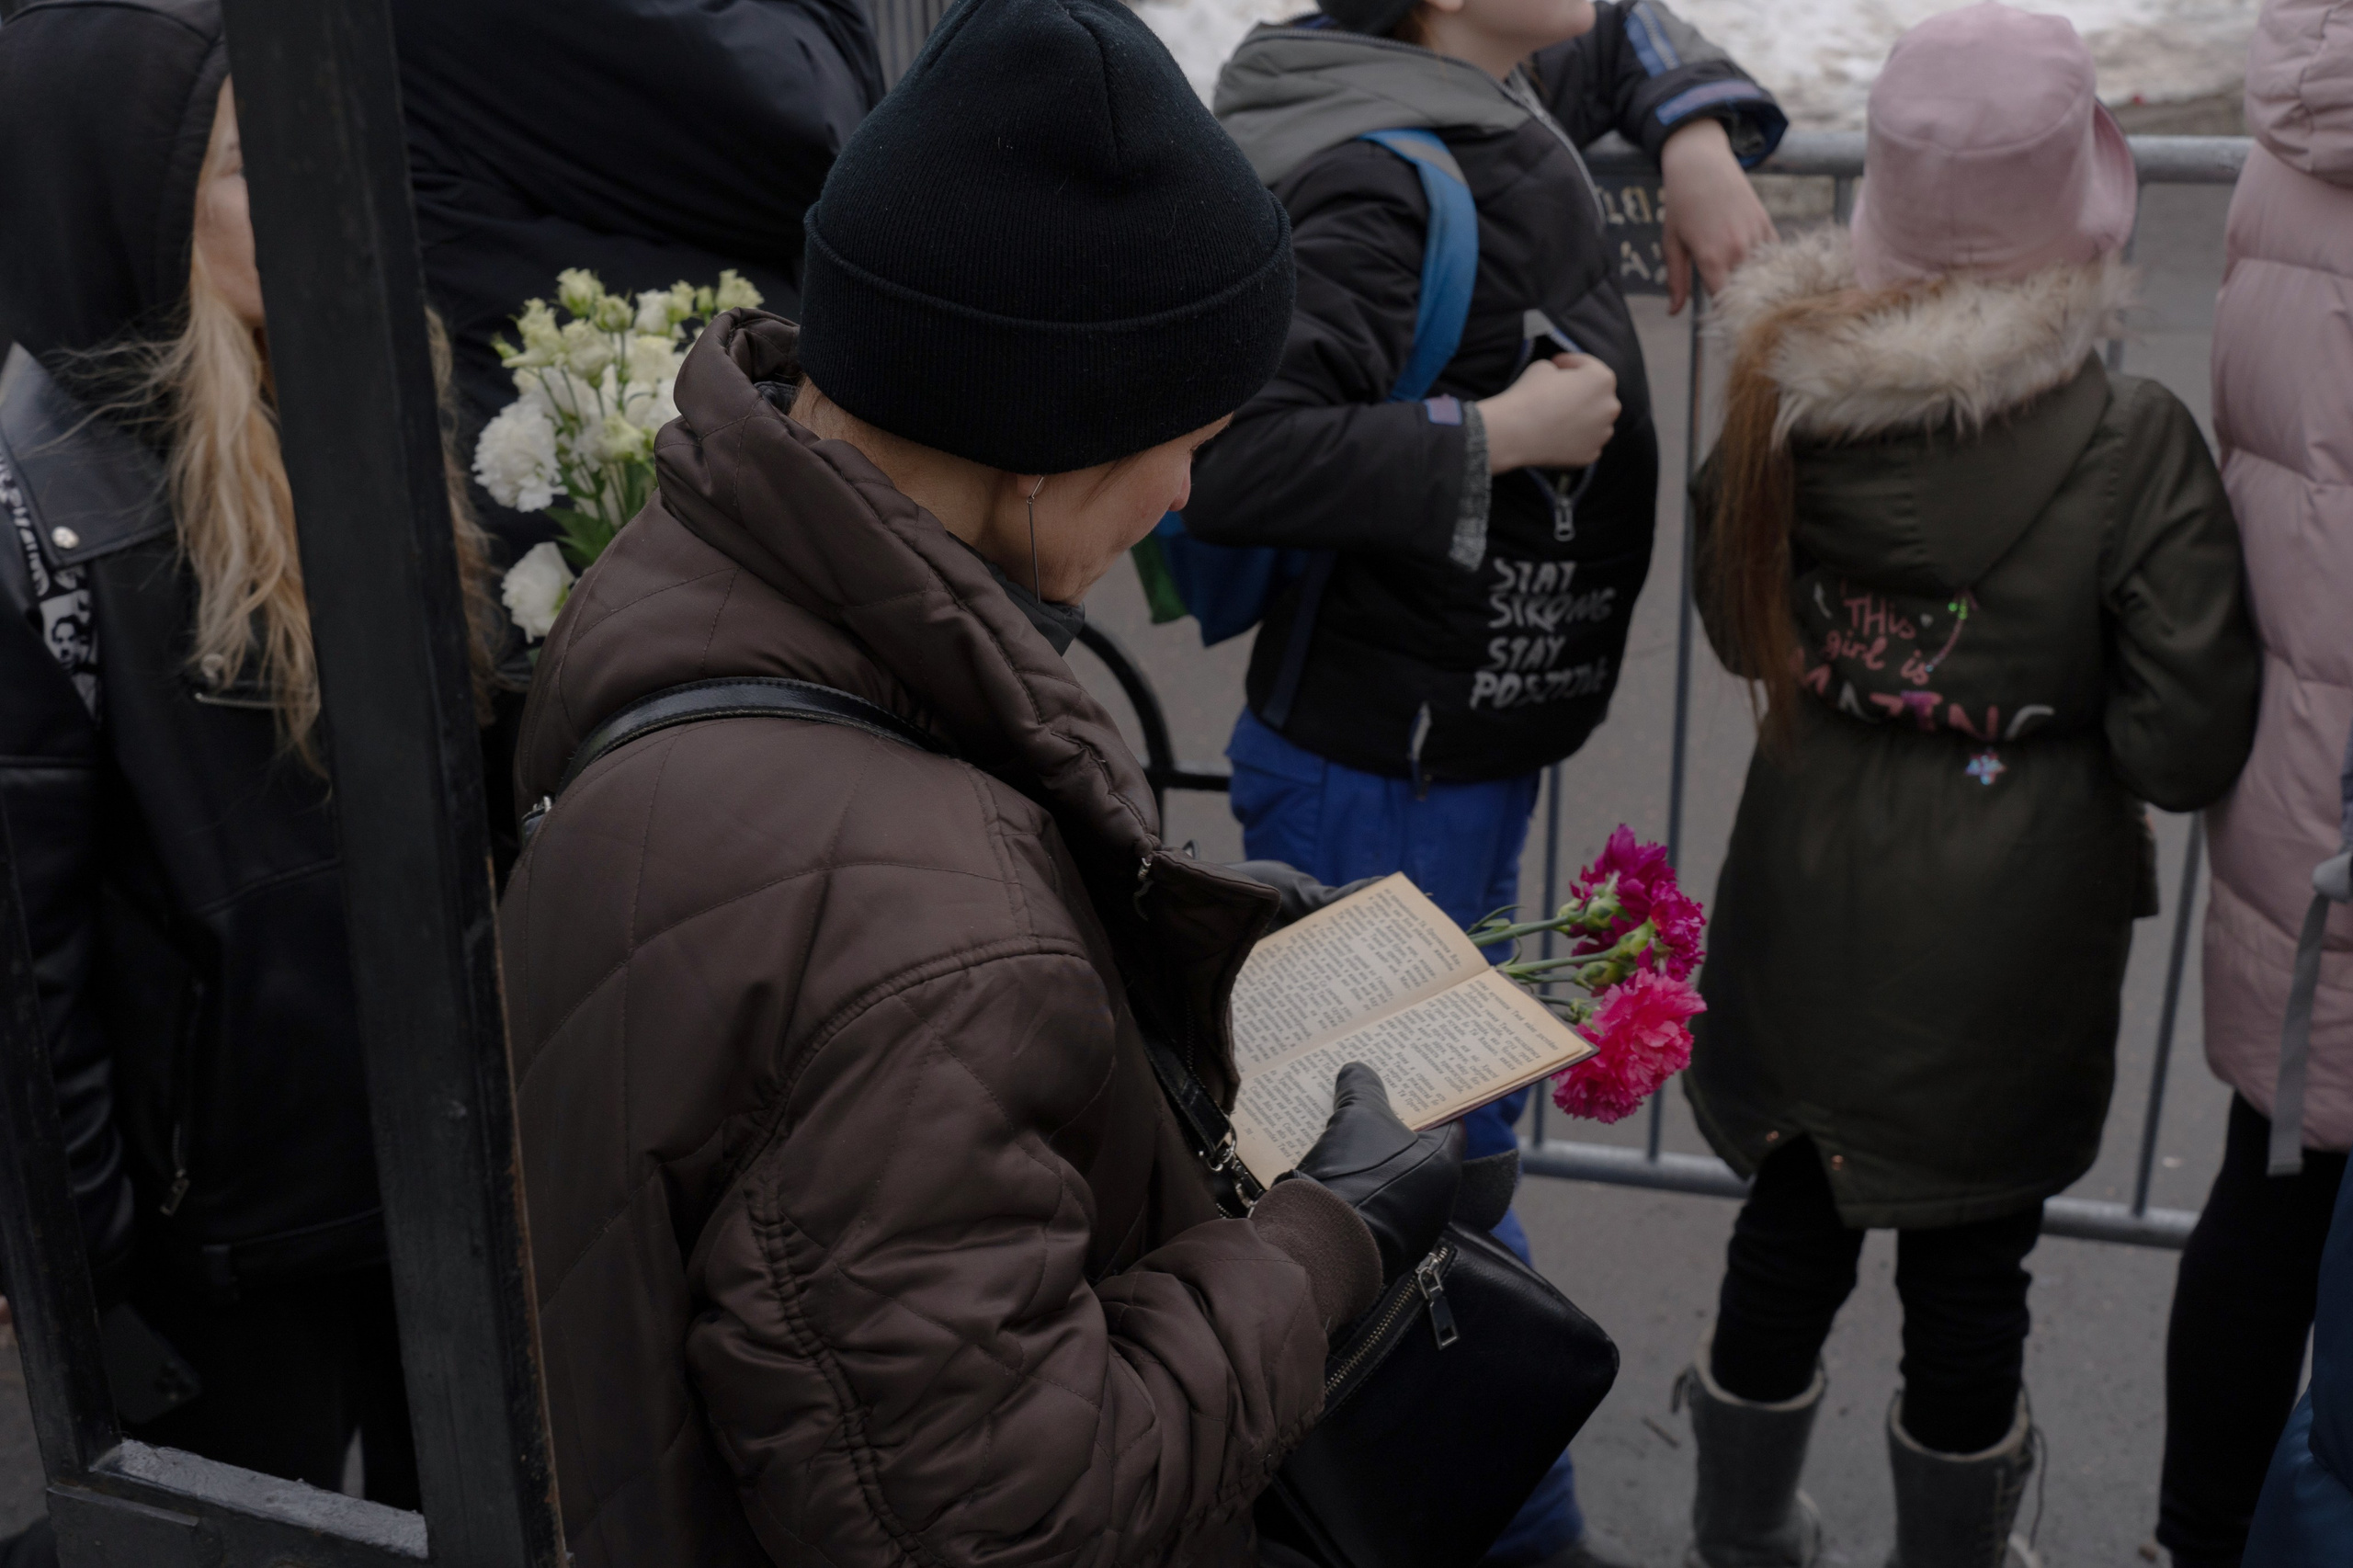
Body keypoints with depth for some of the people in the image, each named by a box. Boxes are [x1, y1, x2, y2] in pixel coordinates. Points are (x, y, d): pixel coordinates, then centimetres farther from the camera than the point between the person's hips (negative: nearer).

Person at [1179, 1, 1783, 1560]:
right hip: (1378, 783, -10)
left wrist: (1699, 139, 7)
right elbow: (1233, 457, -35)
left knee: (1465, 1123, 23)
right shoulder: (1385, 185, -24)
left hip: (1478, 757, 10)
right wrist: (1498, 434, -25)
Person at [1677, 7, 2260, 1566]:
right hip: (2008, 927, -4)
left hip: (1809, 898, 4)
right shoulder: (2135, 445, -20)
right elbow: (2185, 747, -16)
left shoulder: (1785, 389, -9)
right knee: (1969, 1264, 15)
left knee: (1792, 1219, 21)